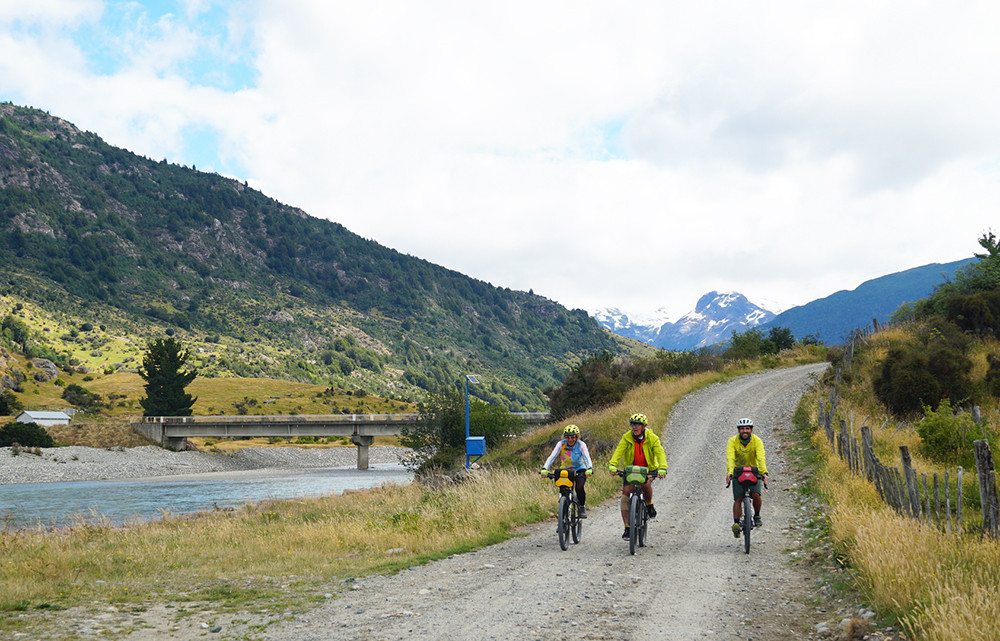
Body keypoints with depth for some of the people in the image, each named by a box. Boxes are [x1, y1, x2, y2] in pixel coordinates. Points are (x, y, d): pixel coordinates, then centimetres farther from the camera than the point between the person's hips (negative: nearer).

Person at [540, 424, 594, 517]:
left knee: (579, 488, -26)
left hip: (579, 470, -1)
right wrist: (544, 468, -40)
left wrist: (589, 469, -48)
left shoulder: (581, 445, -17)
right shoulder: (561, 444, -15)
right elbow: (552, 457, -25)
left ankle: (582, 507, -1)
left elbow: (587, 457, -29)